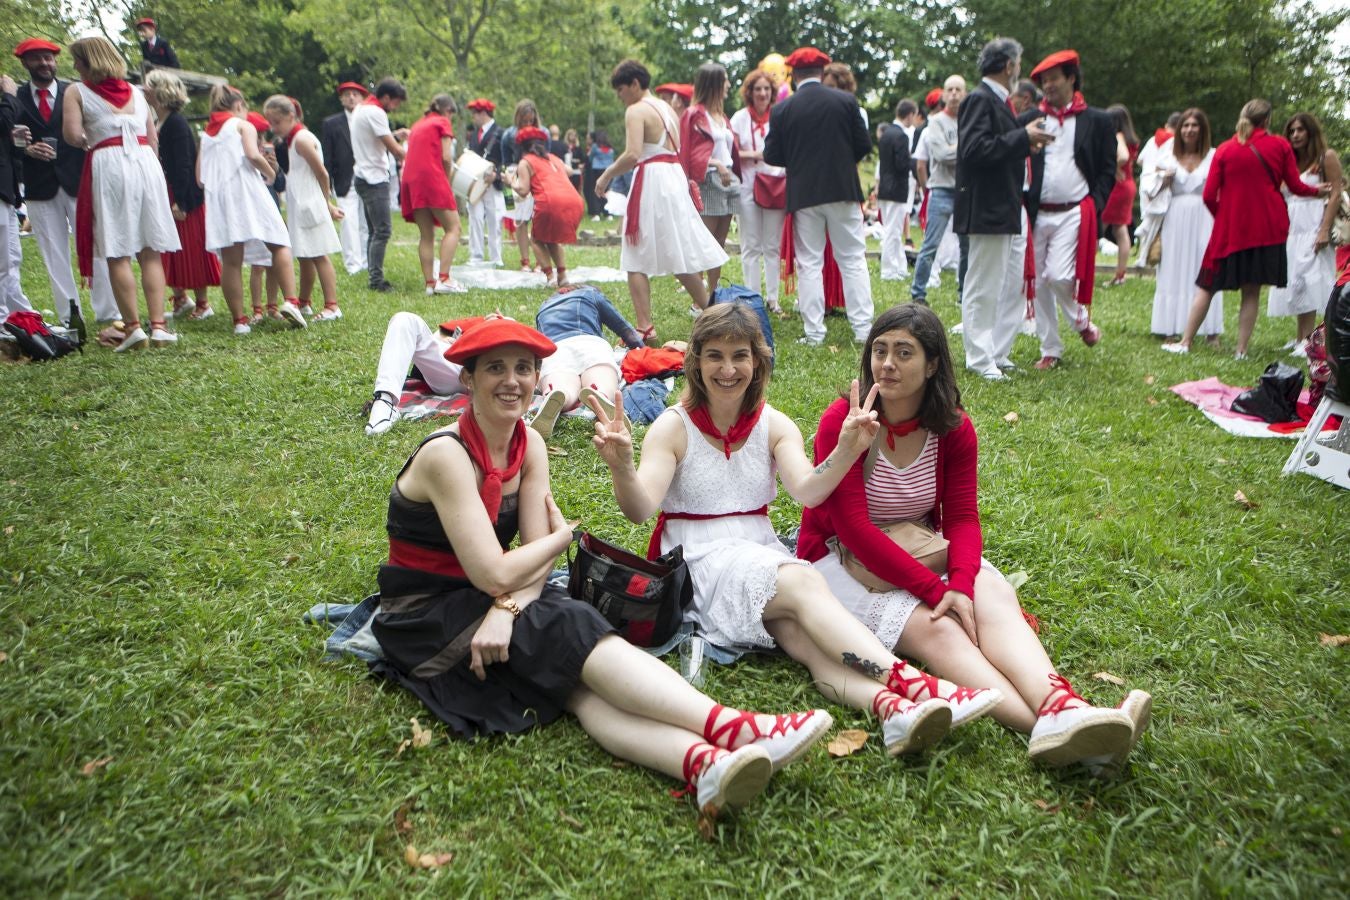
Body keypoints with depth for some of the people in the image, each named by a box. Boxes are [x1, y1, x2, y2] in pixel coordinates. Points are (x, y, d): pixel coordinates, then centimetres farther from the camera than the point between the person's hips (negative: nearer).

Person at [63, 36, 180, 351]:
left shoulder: (77, 92, 4)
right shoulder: (136, 91, 18)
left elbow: (72, 134, -7)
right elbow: (153, 138, 14)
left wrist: (87, 141, 13)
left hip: (109, 166, -4)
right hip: (146, 163, 4)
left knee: (118, 254, -1)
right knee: (150, 252, 3)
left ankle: (133, 326, -4)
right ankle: (158, 325, -3)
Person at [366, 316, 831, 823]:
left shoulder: (529, 445, 2)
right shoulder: (446, 454, -19)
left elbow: (537, 560, -4)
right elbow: (494, 574, -23)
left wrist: (507, 608, -25)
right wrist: (563, 536, -6)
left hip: (491, 606, 5)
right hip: (426, 618, -5)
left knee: (580, 678, -25)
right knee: (573, 632, -28)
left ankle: (705, 766, -50)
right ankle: (730, 728, -41)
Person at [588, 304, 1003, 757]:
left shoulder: (774, 425, 7)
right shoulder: (673, 427, -3)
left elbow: (807, 491, -11)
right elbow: (640, 509, -16)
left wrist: (846, 451, -30)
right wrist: (621, 467, -37)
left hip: (764, 554, 3)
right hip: (699, 562, -3)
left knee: (799, 629, -30)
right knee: (805, 583, -31)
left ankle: (891, 707, -55)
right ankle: (909, 682, -45)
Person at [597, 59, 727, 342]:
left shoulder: (636, 111, -8)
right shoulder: (667, 109, 17)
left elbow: (632, 155, -21)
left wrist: (606, 176, -9)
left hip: (651, 182, -8)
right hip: (675, 178, 8)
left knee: (636, 259, -3)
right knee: (680, 254, 15)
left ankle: (645, 328, -8)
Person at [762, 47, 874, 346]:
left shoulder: (782, 110, -4)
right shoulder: (846, 100, -1)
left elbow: (771, 156, -1)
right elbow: (864, 145, 1)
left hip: (803, 194, -1)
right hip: (844, 190, 1)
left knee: (809, 263, 5)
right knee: (853, 260, 7)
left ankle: (813, 332, 3)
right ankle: (863, 327, 6)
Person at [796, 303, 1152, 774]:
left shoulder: (954, 428, -2)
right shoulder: (843, 422, -17)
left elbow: (962, 518, -7)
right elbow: (853, 527, -22)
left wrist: (962, 584, -28)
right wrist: (935, 589, -27)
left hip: (920, 551, 5)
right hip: (842, 559, -4)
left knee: (994, 594, -26)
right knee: (932, 628, -30)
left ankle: (1061, 707, -50)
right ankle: (1045, 724, -50)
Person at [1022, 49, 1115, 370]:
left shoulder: (1098, 121, 5)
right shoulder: (1030, 119, 9)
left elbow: (1108, 171, 5)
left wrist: (1094, 208, -7)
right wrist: (1022, 204, -5)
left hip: (1074, 214, -3)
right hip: (1037, 214, 3)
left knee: (1059, 276, -17)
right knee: (1040, 283, 5)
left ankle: (1082, 321, 13)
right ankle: (1050, 349, 16)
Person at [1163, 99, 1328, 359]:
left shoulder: (1225, 149, -1)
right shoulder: (1281, 145, 0)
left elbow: (1209, 195, -3)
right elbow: (1296, 187, 4)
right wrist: (1317, 191, 25)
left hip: (1230, 228, 0)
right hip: (1268, 228, 0)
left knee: (1207, 286, 8)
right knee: (1252, 291, 5)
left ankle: (1185, 342, 7)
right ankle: (1241, 349, 3)